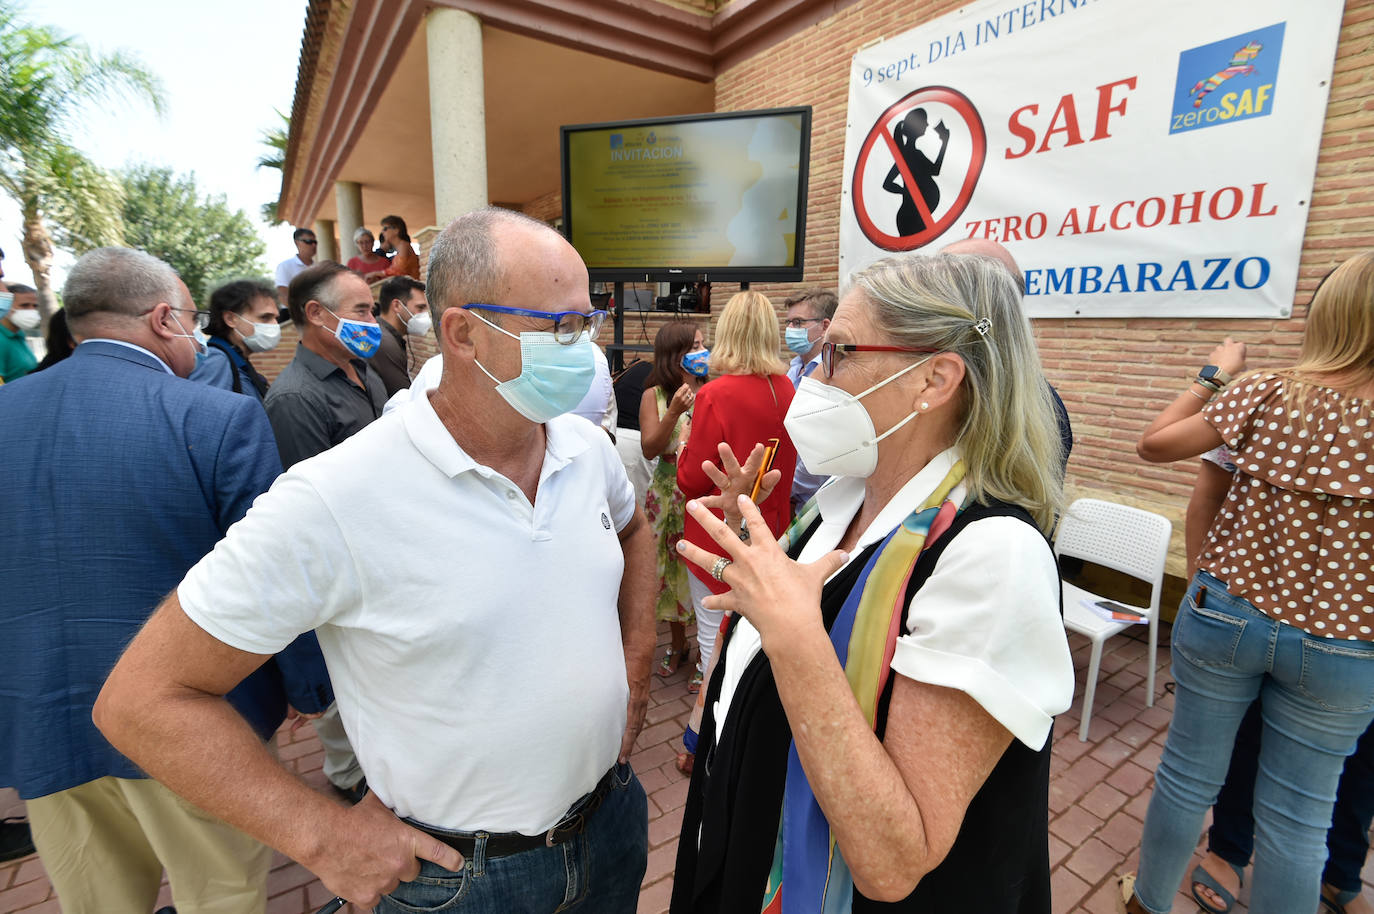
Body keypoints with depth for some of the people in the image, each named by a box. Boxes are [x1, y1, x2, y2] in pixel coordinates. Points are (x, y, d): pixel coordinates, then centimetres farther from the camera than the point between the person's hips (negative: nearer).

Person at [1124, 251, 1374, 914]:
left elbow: (1153, 444, -5)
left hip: (1226, 614, 0)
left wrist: (1214, 376, 5)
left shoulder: (1267, 394, -11)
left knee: (1188, 774, 16)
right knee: (1298, 814, 16)